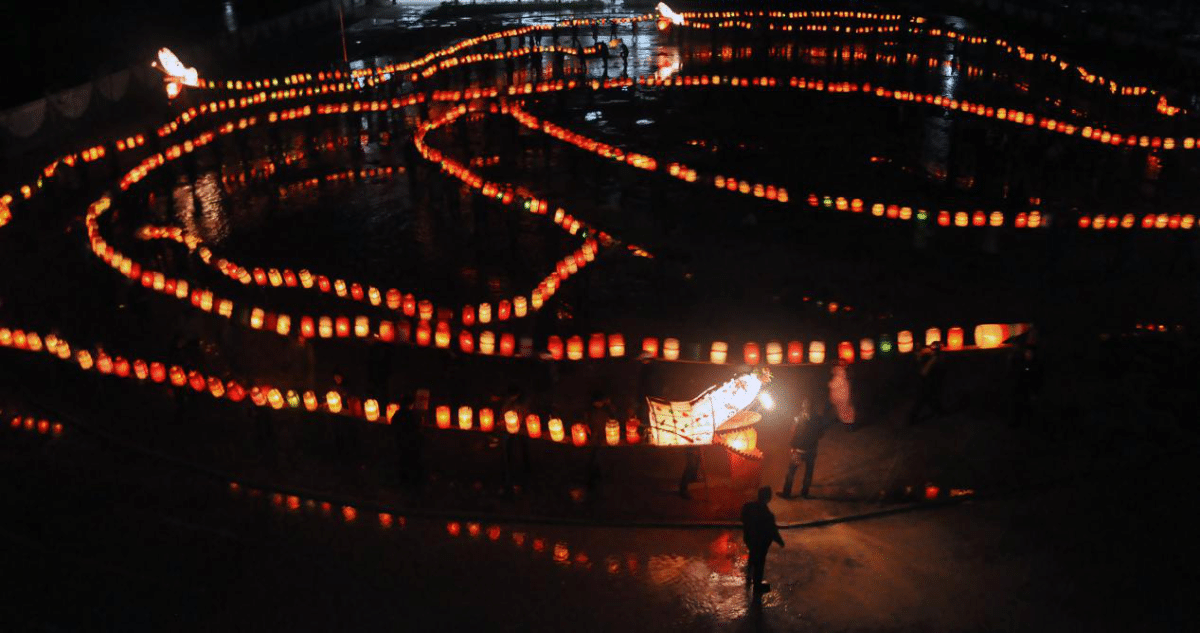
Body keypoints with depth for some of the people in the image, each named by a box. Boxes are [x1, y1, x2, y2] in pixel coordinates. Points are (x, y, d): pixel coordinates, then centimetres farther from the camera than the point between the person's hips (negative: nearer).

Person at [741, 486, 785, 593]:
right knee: (759, 562, 17)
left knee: (752, 558, 31)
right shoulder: (767, 514, -35)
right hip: (761, 542, -6)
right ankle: (757, 585, 38)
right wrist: (780, 541, -4)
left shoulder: (749, 506, -16)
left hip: (750, 538, 6)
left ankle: (749, 578, 51)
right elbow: (772, 530, -22)